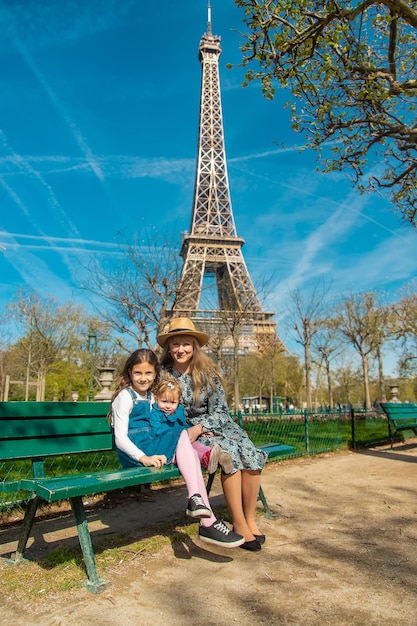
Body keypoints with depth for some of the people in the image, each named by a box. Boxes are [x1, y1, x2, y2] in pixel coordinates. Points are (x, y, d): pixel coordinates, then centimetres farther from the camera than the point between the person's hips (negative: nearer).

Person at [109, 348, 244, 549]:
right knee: (183, 435, -21)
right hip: (135, 453, -7)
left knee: (189, 452, -18)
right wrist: (144, 458, -29)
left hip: (152, 449, 7)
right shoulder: (125, 396, -4)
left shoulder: (151, 396, 20)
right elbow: (120, 438, -13)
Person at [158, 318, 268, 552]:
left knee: (251, 454, -24)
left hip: (215, 426, 3)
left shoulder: (208, 372, 1)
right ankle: (239, 524, -18)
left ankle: (250, 518, -7)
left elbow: (221, 411, -1)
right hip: (181, 433, -3)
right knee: (229, 452, -30)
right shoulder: (162, 374, -3)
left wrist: (199, 428, -17)